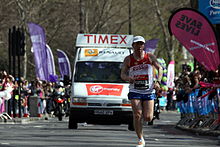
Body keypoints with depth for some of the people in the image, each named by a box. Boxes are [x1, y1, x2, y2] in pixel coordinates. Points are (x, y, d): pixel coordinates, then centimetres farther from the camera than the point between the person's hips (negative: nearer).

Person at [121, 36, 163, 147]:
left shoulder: (150, 57, 1)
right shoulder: (128, 59, 1)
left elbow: (160, 68, 9)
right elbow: (122, 74, 1)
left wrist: (158, 81, -6)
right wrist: (128, 78, -22)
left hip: (149, 91, 0)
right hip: (135, 91, 0)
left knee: (148, 118, -4)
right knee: (137, 115, -12)